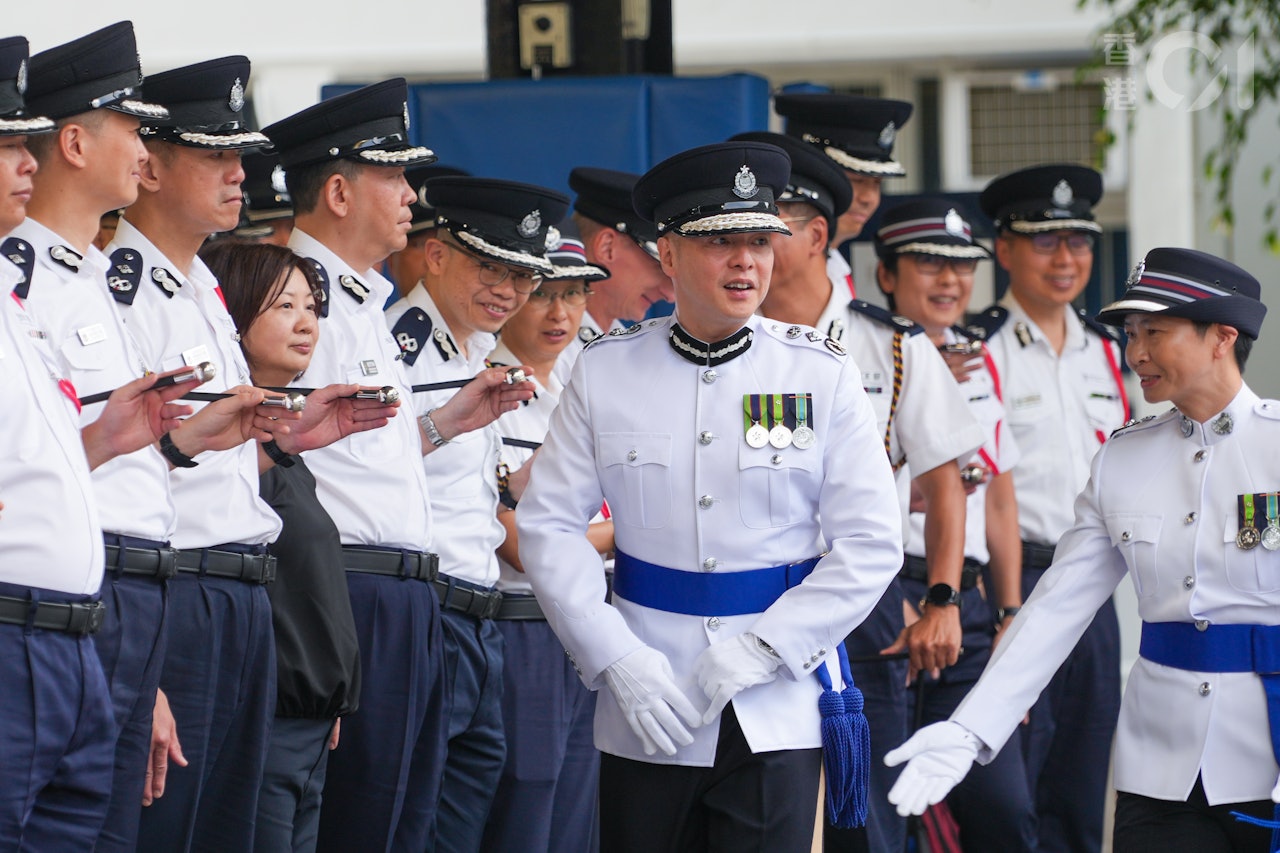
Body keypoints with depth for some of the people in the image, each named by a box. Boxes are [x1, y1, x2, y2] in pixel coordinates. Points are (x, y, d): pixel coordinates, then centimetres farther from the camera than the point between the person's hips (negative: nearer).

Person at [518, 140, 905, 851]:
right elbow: (549, 526, 2)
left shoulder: (822, 375, 1)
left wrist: (759, 651, -12)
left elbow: (872, 546, -2)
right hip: (645, 722, 1)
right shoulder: (605, 373, 3)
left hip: (776, 717, -1)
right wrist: (619, 661, -10)